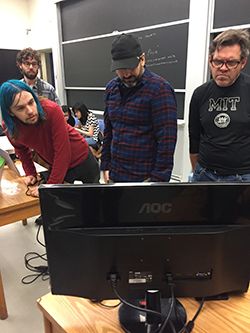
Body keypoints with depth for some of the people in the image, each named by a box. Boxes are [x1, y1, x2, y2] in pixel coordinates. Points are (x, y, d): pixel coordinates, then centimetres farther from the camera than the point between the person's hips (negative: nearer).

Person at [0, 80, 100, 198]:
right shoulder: (10, 127, -16)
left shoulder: (52, 110, -31)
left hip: (81, 161, -3)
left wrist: (50, 186, -27)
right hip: (56, 166, 3)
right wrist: (30, 173, -3)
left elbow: (62, 152, -30)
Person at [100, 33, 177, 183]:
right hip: (115, 174, 6)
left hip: (145, 176, -5)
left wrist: (159, 179, -16)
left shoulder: (160, 88, -13)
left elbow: (167, 139, -16)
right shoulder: (112, 87, 7)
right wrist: (105, 165, 10)